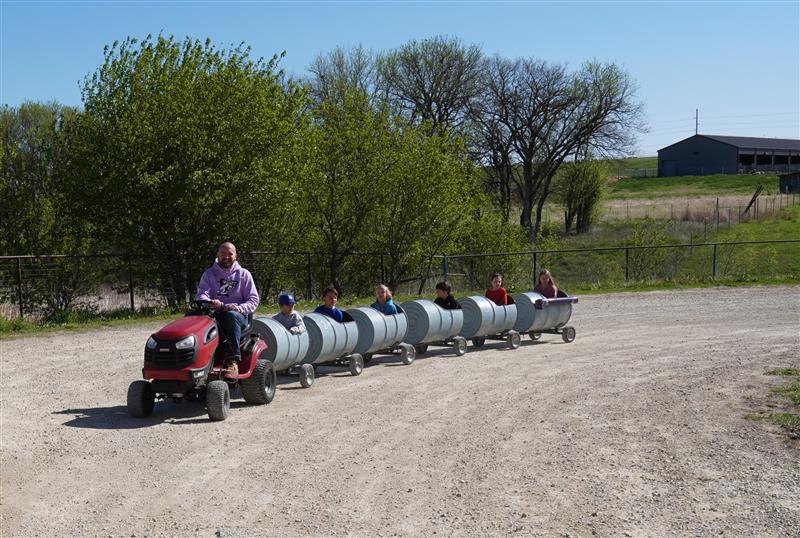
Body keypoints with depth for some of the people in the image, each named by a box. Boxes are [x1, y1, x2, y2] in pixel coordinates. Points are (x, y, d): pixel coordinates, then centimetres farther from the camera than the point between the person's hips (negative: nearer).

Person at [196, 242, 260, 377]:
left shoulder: (244, 274, 14)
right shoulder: (209, 274, 17)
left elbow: (253, 299, 9)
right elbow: (201, 294, 2)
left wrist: (239, 308, -13)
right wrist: (210, 302, -23)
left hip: (238, 315, -1)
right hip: (214, 313, 1)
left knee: (232, 315, -39)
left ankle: (234, 362, -43)